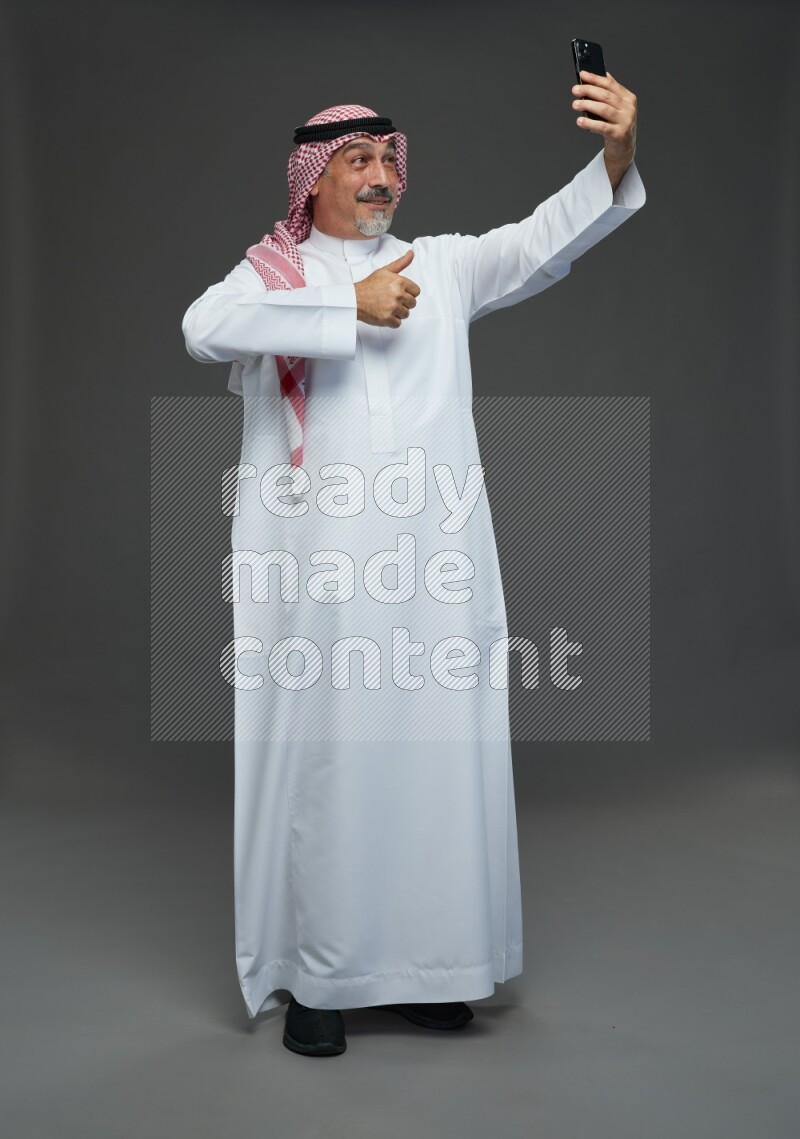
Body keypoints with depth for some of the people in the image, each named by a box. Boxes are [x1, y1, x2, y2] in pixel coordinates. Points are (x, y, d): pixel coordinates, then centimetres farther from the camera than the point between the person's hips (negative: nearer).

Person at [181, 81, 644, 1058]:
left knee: (435, 754, 5)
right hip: (314, 571, -2)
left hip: (434, 568, 3)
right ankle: (314, 976, 14)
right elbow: (204, 329, -12)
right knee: (318, 761, 1)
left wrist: (615, 158, -18)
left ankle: (425, 963, 19)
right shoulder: (271, 273, 10)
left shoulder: (441, 265, 16)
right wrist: (351, 308, -13)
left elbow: (544, 241, 0)